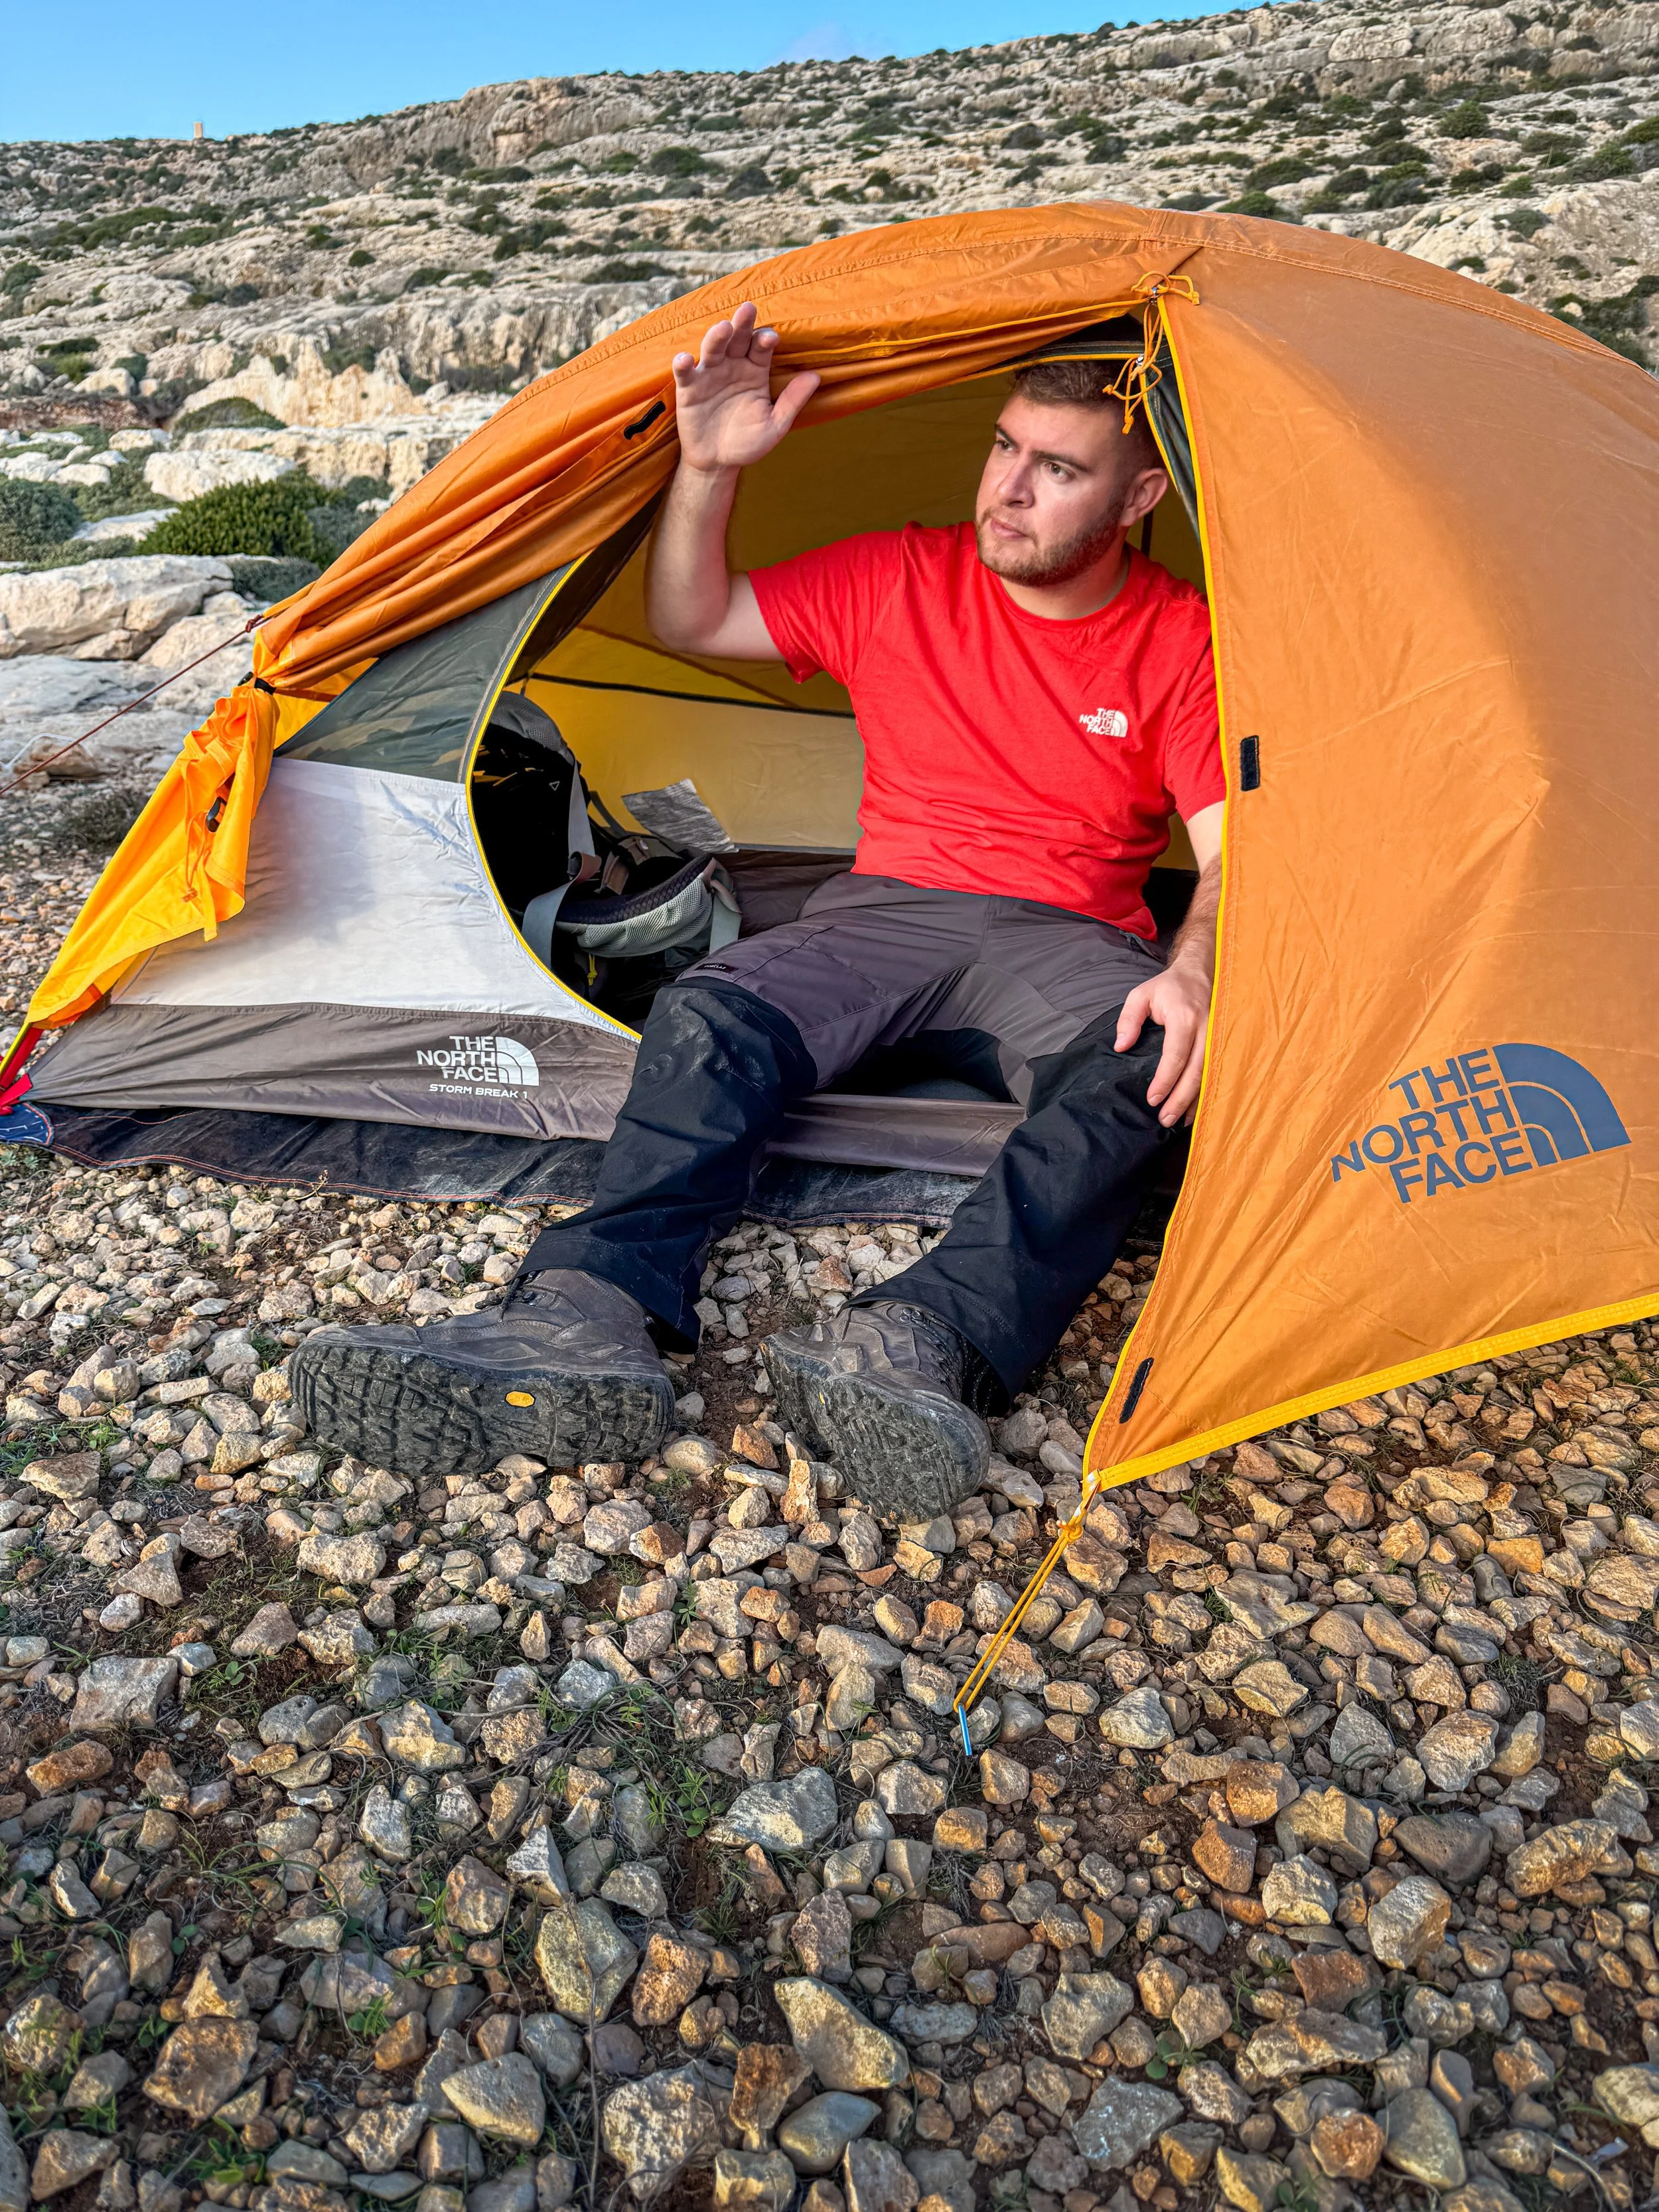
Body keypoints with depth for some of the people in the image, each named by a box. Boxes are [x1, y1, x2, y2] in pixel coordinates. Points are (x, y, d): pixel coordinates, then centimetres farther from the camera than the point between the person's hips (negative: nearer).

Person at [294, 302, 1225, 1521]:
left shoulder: (1189, 642, 0)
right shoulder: (897, 578, 5)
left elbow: (1239, 854, -9)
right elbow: (692, 623, 10)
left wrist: (1196, 972, -31)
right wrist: (709, 472, -8)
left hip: (1068, 942, -1)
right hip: (885, 909, 2)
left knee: (1147, 1060, -37)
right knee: (712, 1017, -29)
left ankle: (922, 1344, -54)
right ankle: (591, 1324, -47)